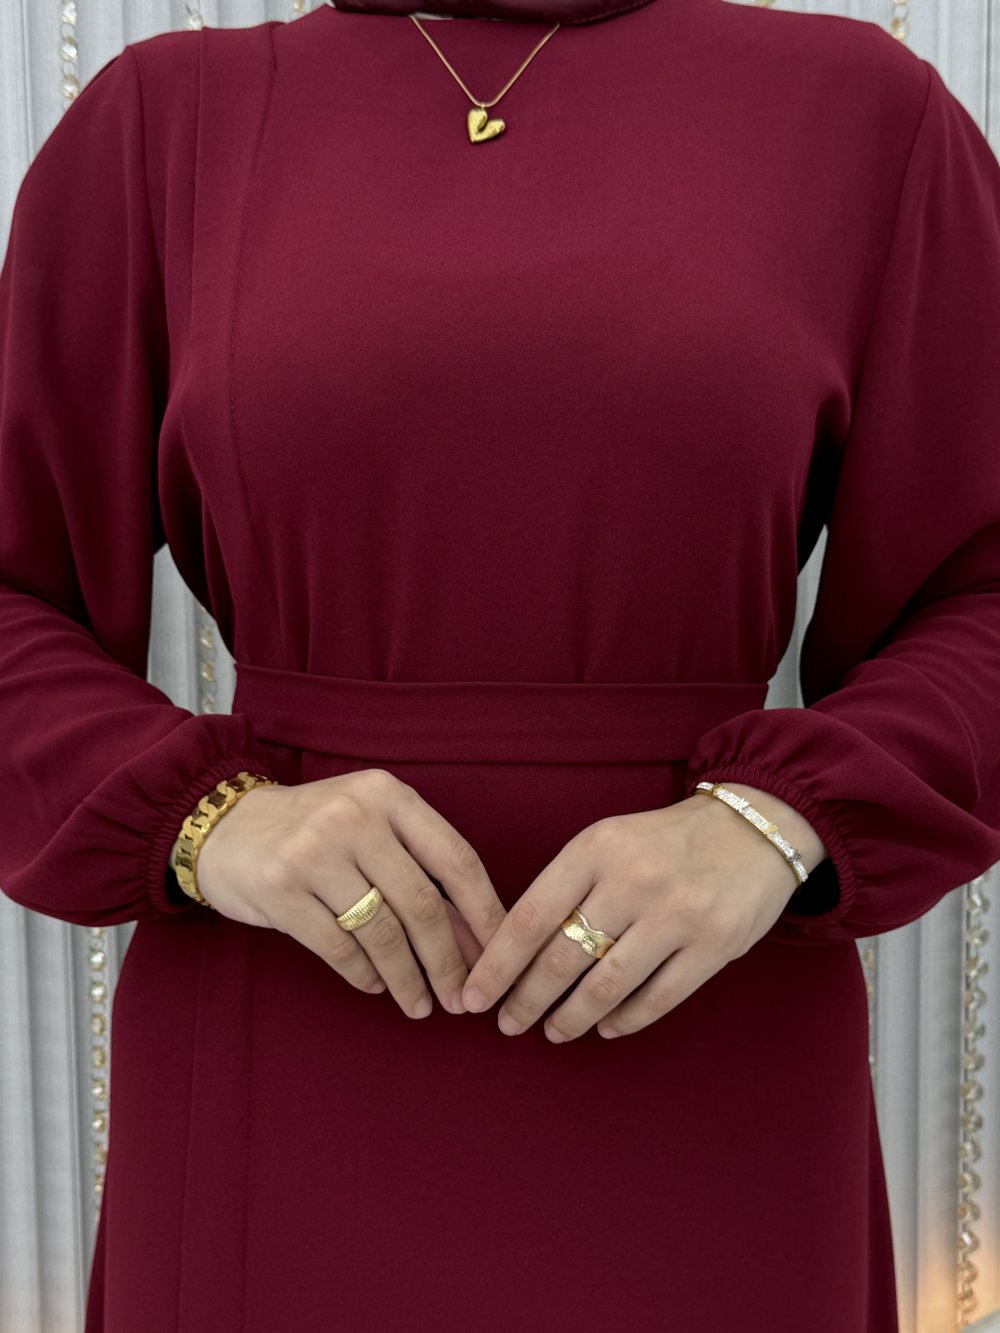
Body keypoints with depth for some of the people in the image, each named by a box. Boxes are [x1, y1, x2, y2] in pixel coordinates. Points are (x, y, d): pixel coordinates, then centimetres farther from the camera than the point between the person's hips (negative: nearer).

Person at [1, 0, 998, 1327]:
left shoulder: (862, 111, 2)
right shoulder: (162, 129, 2)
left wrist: (769, 833, -19)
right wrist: (215, 825, -18)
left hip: (687, 1070, 1)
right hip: (294, 1080, 0)